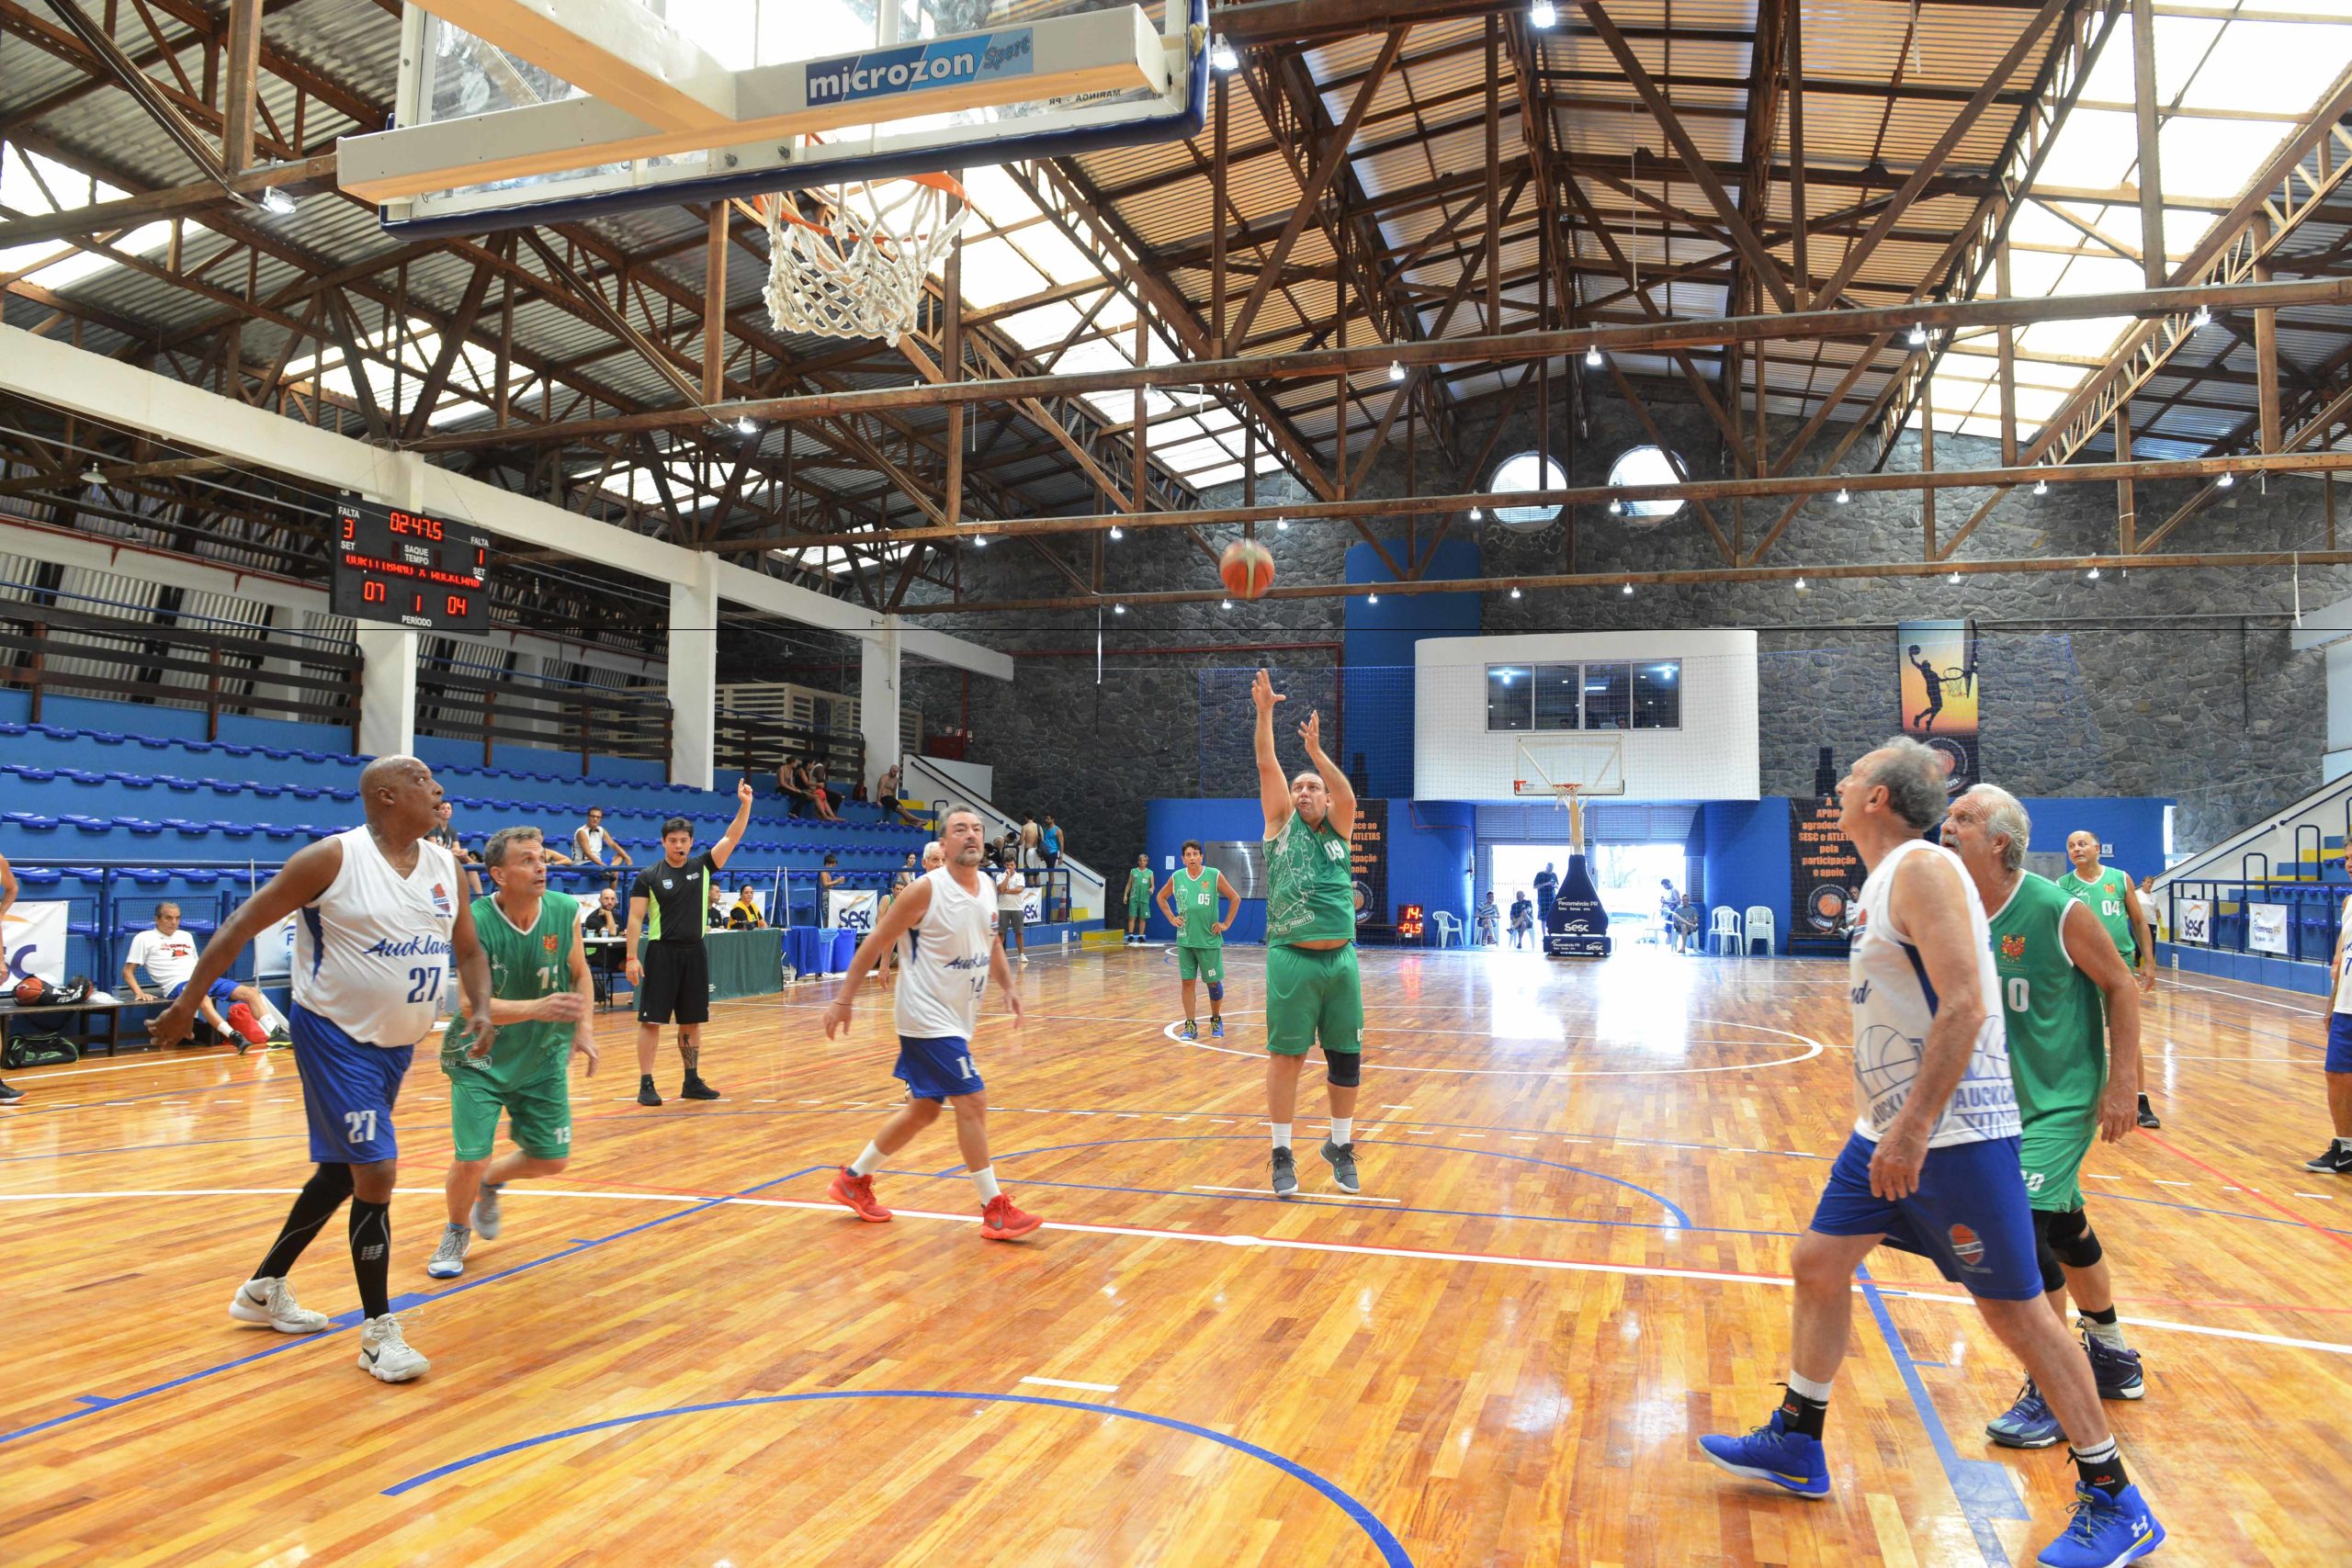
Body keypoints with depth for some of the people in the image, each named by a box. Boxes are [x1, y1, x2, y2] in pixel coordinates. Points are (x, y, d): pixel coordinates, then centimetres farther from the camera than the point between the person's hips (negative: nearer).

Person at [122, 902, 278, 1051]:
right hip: (178, 986, -6)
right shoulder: (144, 938, 8)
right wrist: (139, 993, -12)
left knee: (250, 992, -14)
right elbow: (128, 971, 4)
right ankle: (235, 1037, -55)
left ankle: (272, 1034, -25)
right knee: (203, 999, -41)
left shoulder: (186, 936, 24)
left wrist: (208, 982, 15)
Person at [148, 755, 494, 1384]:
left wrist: (483, 1011, -3)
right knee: (376, 1173, -10)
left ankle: (265, 1289, 40)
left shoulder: (446, 866, 1)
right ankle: (378, 1331, 4)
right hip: (336, 1037, -7)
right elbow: (241, 925, -10)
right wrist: (187, 1004, -10)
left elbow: (468, 948, 12)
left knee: (341, 1173, 18)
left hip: (398, 1045, 7)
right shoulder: (332, 859, -16)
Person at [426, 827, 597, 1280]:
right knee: (471, 1161, -12)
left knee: (553, 1160, 5)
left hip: (543, 1057, 4)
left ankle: (491, 1183, 40)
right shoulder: (473, 924, -23)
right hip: (480, 1058, -4)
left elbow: (580, 974, 6)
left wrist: (584, 1028, -4)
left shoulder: (565, 911, -10)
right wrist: (537, 1008, -43)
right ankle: (457, 1233, 22)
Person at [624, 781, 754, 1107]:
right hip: (662, 954, -4)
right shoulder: (648, 877, -4)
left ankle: (692, 1082, 19)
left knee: (692, 1021, 10)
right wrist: (632, 957, -12)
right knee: (651, 1020, -5)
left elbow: (732, 838, -1)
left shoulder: (702, 867, 5)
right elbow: (635, 918, -5)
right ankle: (646, 1085, 0)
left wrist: (745, 805, -13)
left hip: (694, 953, 4)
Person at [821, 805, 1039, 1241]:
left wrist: (1007, 987, 8)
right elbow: (875, 943, -12)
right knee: (973, 1102, -11)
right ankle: (995, 1211, -1)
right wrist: (843, 999, -12)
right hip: (928, 1017, -8)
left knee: (923, 1110, 15)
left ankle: (853, 1180, 31)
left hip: (957, 1020, 9)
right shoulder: (927, 890, -17)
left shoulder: (986, 887, 5)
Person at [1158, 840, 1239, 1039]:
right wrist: (1171, 918, 7)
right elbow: (1161, 897, 18)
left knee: (1213, 982, 6)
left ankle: (1216, 1021, 25)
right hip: (1185, 940, 2)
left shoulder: (1214, 876, -7)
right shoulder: (1176, 877, 1)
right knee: (1187, 982, 2)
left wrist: (1227, 924, -3)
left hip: (1209, 940, -2)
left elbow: (1235, 898, -1)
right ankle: (1190, 1026, 9)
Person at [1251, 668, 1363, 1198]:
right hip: (1292, 959, -2)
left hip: (1341, 959, 2)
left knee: (1346, 1057, 7)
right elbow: (1266, 766, -4)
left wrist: (1316, 750, -20)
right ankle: (1282, 1154, 11)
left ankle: (1340, 1146, 25)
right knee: (1285, 1055, 0)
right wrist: (1264, 712, -12)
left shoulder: (1338, 829, 11)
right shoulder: (1281, 824, 8)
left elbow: (1348, 796, -10)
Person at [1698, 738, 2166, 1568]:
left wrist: (1914, 1129, -27)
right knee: (1818, 1262, 12)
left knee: (2015, 1309, 0)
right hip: (1891, 1128, 10)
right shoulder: (1884, 879, 13)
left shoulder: (1923, 868, -17)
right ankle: (1795, 1446, 26)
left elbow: (1965, 1007, -25)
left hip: (1955, 1136, -10)